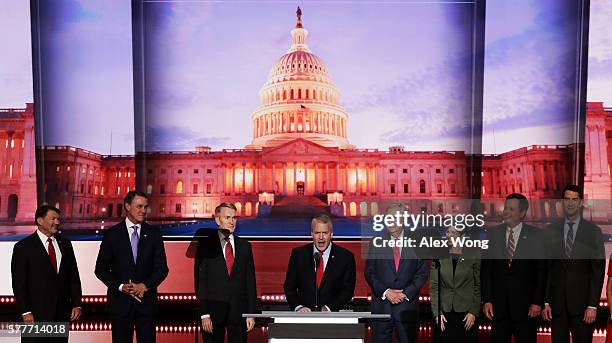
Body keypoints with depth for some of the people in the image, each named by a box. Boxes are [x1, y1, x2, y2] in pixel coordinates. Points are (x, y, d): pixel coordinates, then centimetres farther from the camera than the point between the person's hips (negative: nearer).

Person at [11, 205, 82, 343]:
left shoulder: (65, 244, 10)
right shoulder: (23, 247, -3)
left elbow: (74, 277, 11)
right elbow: (18, 283, -6)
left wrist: (76, 304, 4)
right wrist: (25, 312, -12)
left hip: (62, 312, 4)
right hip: (35, 314, -4)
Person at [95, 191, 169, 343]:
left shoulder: (154, 233, 4)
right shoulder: (112, 234, 1)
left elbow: (162, 268, 1)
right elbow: (101, 269, 1)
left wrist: (145, 285, -14)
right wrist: (120, 286, -13)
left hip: (147, 300, 1)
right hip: (121, 300, -1)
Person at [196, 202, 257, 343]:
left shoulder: (245, 246, 9)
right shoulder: (205, 245, 1)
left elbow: (250, 281, 8)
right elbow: (200, 281, -3)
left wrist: (251, 313, 2)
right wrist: (204, 314, -10)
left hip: (239, 311, 2)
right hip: (213, 310, -2)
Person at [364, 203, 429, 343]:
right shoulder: (376, 242, 4)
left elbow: (422, 273, 2)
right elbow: (369, 272, 2)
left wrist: (406, 293, -9)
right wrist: (385, 292, -10)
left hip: (407, 304, 0)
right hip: (381, 304, 0)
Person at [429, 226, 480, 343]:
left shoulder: (474, 255, -1)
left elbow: (478, 285, 1)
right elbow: (433, 286, 2)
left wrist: (474, 312, -5)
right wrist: (437, 313, -4)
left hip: (466, 312, -1)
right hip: (445, 312, 1)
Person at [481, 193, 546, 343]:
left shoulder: (535, 235, -1)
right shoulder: (493, 234, 4)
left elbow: (541, 270, -2)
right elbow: (485, 269, 3)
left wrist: (538, 302, -7)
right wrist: (486, 300, -2)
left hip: (525, 303, -2)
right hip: (498, 304, 2)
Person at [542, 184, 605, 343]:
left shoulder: (593, 231, -1)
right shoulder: (551, 230, 5)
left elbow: (598, 271, -3)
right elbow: (546, 268, 5)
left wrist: (593, 305, -8)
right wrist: (545, 301, 0)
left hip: (582, 302, -2)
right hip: (557, 302, 2)